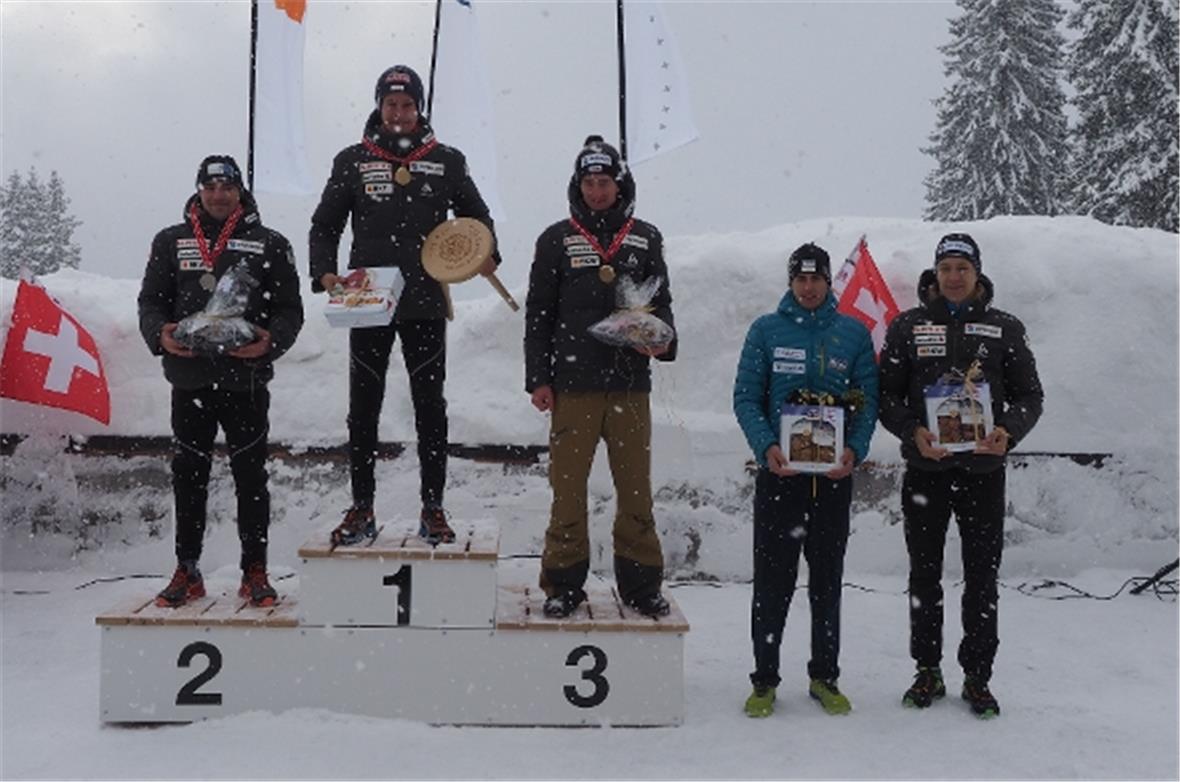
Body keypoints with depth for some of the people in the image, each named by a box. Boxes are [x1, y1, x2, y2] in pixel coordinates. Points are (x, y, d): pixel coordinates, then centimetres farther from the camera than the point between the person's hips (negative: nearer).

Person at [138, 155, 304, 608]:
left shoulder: (269, 244, 6)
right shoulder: (171, 242, 11)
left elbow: (290, 309, 3)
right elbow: (150, 301, 10)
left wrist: (271, 340, -17)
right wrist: (160, 334, -11)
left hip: (247, 381, -2)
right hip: (189, 382, 2)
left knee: (251, 477, 4)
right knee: (189, 478, 8)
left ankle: (255, 572, 14)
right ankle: (187, 572, 20)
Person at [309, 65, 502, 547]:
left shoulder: (446, 161, 7)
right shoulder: (352, 162, 7)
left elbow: (476, 216, 17)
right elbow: (324, 225, 10)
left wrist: (486, 254, -3)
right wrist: (324, 273, -6)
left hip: (426, 303, 0)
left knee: (430, 407, 5)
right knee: (363, 407, 5)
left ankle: (432, 509, 14)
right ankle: (362, 509, 15)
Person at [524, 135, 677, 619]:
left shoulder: (645, 239, 12)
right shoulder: (557, 240, 7)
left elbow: (661, 301, 17)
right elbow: (538, 314, 6)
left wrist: (663, 339, -5)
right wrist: (537, 378, 0)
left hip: (630, 384, 2)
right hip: (572, 384, -1)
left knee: (635, 487, 6)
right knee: (568, 486, 2)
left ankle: (640, 583, 17)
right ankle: (564, 584, 14)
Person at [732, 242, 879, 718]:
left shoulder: (854, 333, 8)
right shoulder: (766, 330, 4)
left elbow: (869, 399, 6)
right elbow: (746, 397, -1)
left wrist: (855, 450, -12)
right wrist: (766, 446, -17)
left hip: (834, 473, 2)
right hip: (778, 470, -1)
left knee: (828, 580, 11)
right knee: (772, 580, 1)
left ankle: (825, 676, 23)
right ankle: (765, 679, 12)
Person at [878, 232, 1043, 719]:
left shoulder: (1004, 329, 6)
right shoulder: (908, 326, 5)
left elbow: (1029, 395, 7)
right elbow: (886, 395, 3)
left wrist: (1009, 432, -14)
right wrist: (913, 431, -15)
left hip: (983, 469, 0)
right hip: (925, 469, 0)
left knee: (982, 577, 5)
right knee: (924, 574, 8)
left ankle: (977, 677, 18)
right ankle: (928, 672, 22)